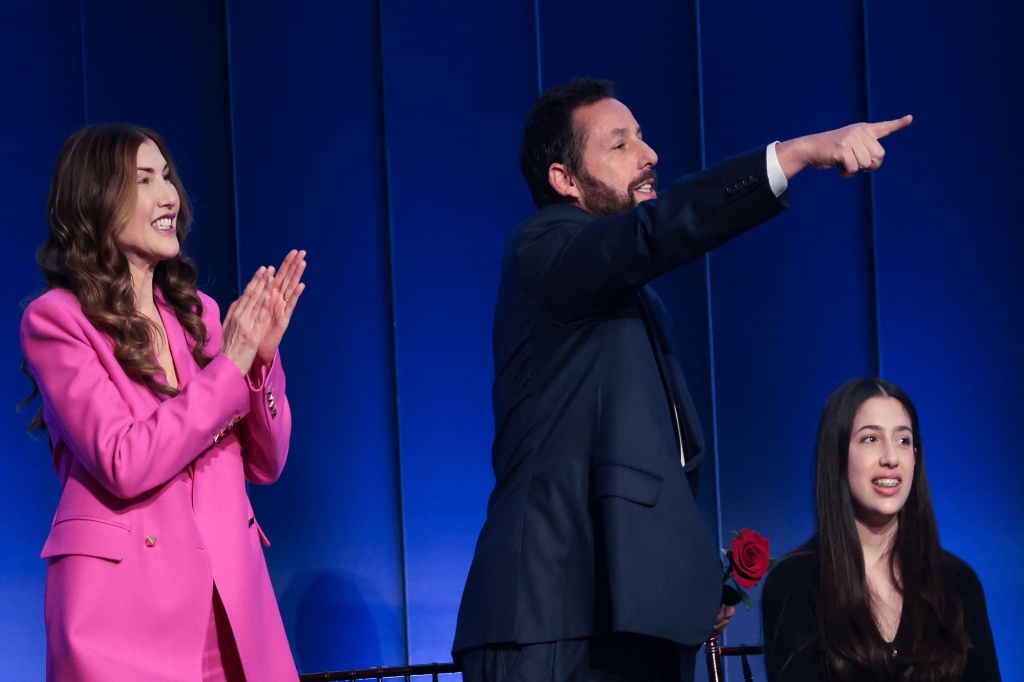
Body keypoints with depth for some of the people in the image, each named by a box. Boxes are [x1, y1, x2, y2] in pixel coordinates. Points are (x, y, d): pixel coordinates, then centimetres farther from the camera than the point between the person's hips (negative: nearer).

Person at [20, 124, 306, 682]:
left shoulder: (197, 313, 13)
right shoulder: (54, 320, -4)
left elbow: (265, 463, 11)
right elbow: (124, 465, -14)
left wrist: (263, 355, -4)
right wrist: (228, 367, -11)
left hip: (229, 603, 5)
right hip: (124, 607, -5)